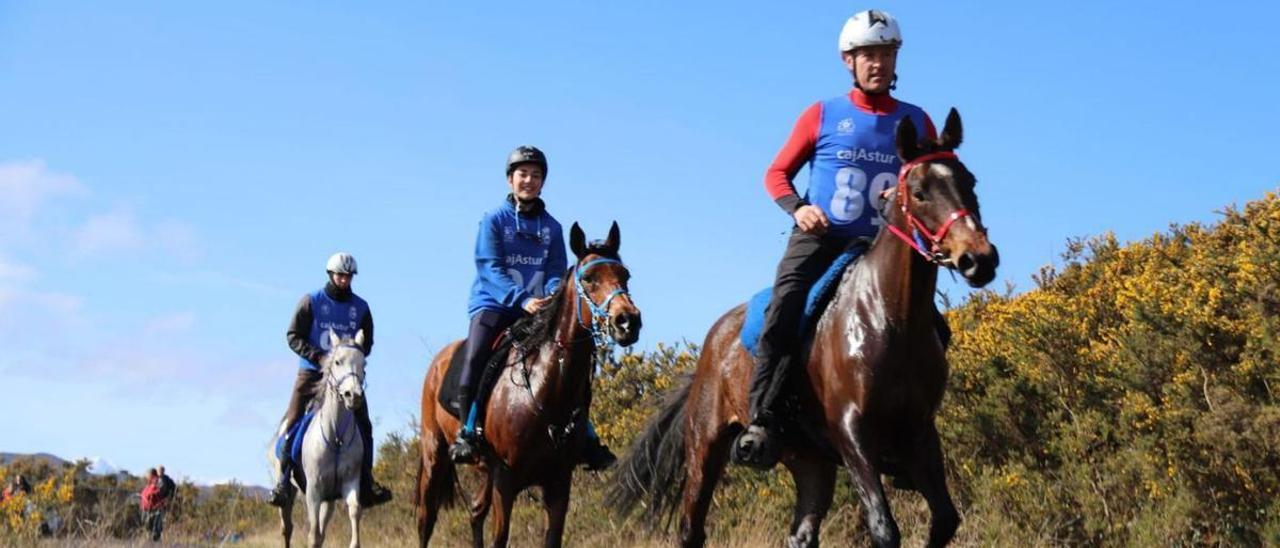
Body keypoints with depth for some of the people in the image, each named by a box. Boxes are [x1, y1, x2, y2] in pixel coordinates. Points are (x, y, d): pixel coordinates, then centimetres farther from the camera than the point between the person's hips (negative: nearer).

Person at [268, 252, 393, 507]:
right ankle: (283, 481, -1)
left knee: (363, 426, -6)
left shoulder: (361, 307, 7)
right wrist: (318, 357, -18)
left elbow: (367, 344, 11)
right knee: (291, 423, -9)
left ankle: (366, 483, -1)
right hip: (312, 373, -2)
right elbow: (293, 336, -4)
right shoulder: (311, 301, -2)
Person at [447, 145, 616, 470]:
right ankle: (467, 433, -18)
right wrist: (522, 299, -24)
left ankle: (584, 439, -2)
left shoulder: (551, 227, 12)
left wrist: (553, 294, -18)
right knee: (474, 360, -26)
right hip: (493, 305, -4)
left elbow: (557, 271, 7)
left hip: (538, 309, 4)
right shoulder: (494, 220, 1)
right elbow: (490, 268, -10)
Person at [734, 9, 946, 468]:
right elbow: (777, 174, 8)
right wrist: (797, 207, -12)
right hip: (819, 239, -2)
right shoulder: (822, 115, 5)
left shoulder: (916, 122, 11)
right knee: (782, 313, -27)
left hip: (881, 246, 2)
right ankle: (761, 424, -30)